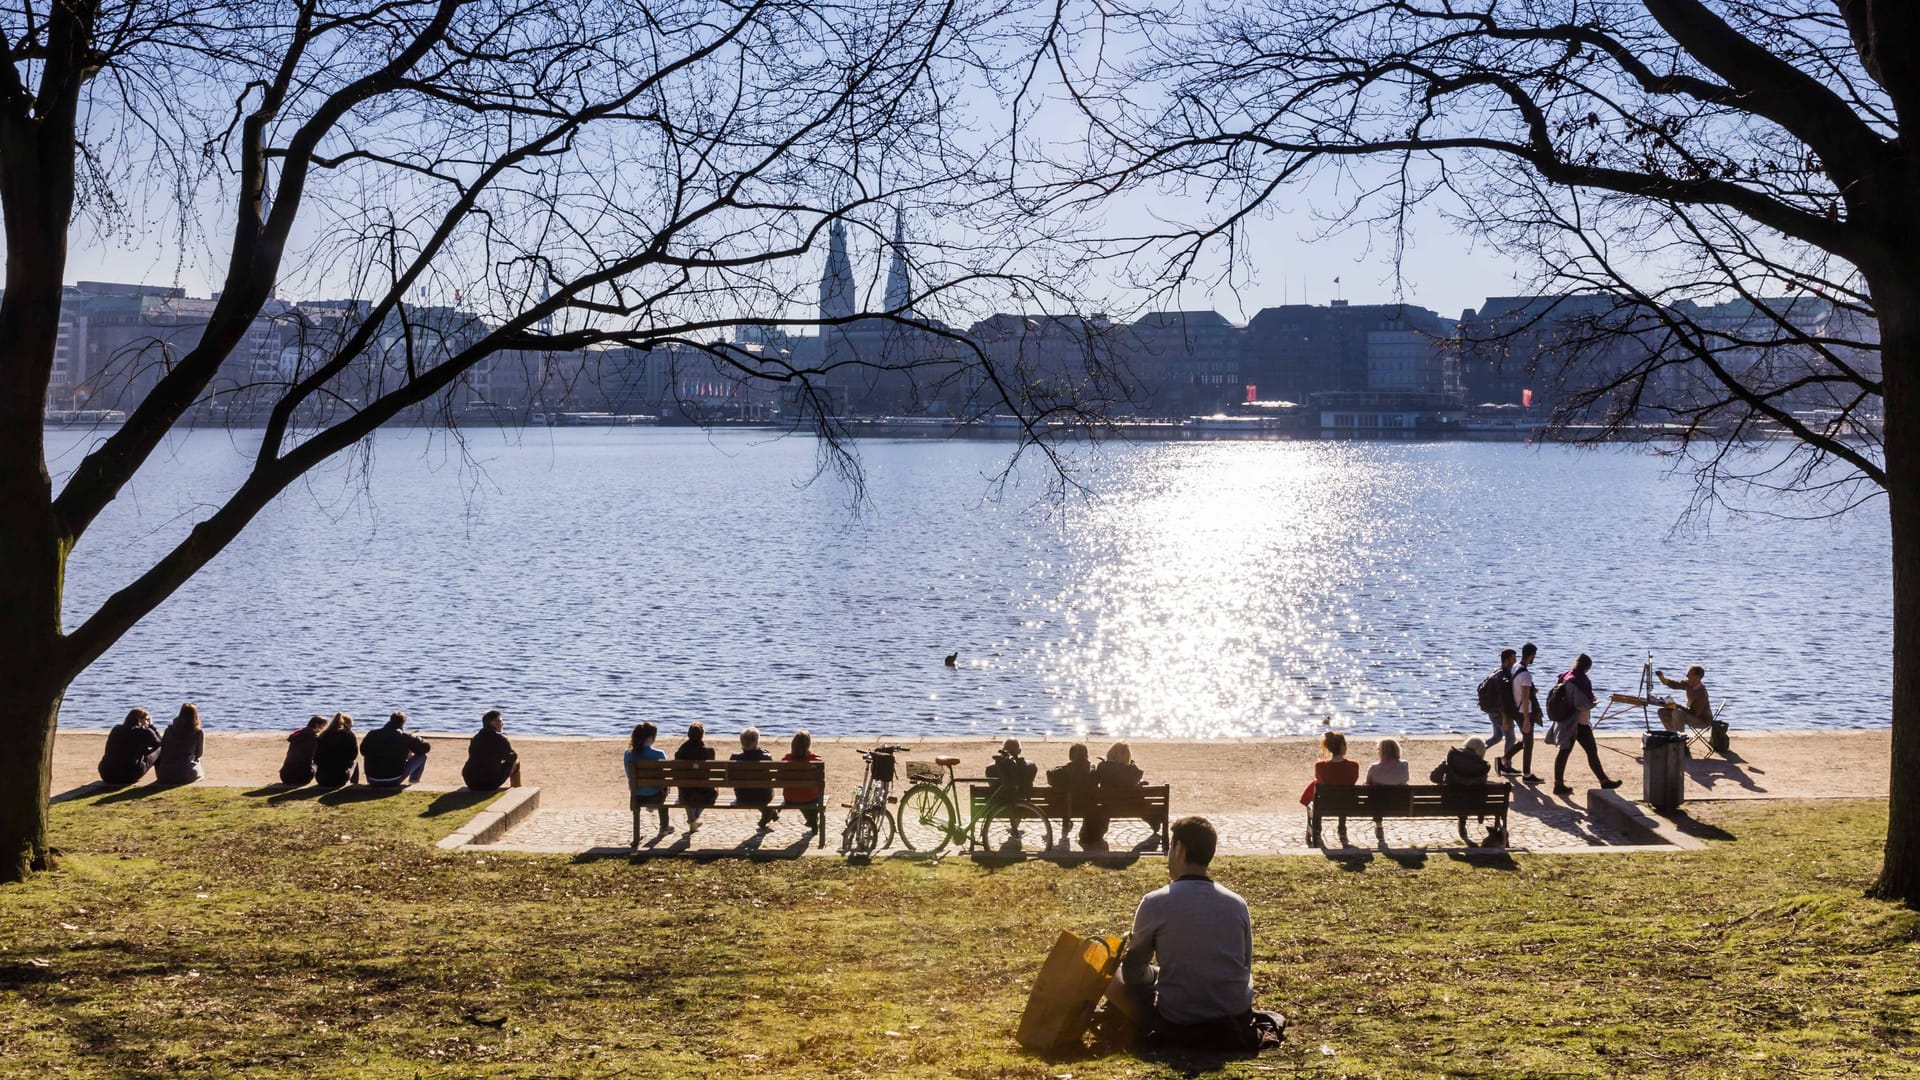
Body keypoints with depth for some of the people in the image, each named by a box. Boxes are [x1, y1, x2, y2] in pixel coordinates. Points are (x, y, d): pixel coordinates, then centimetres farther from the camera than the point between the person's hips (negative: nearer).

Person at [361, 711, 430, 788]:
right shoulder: (404, 736, -8)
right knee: (422, 755, 12)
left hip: (373, 782, 4)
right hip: (394, 781, -4)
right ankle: (414, 778, 36)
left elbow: (363, 751, 22)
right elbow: (426, 747, 2)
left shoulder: (372, 735, 2)